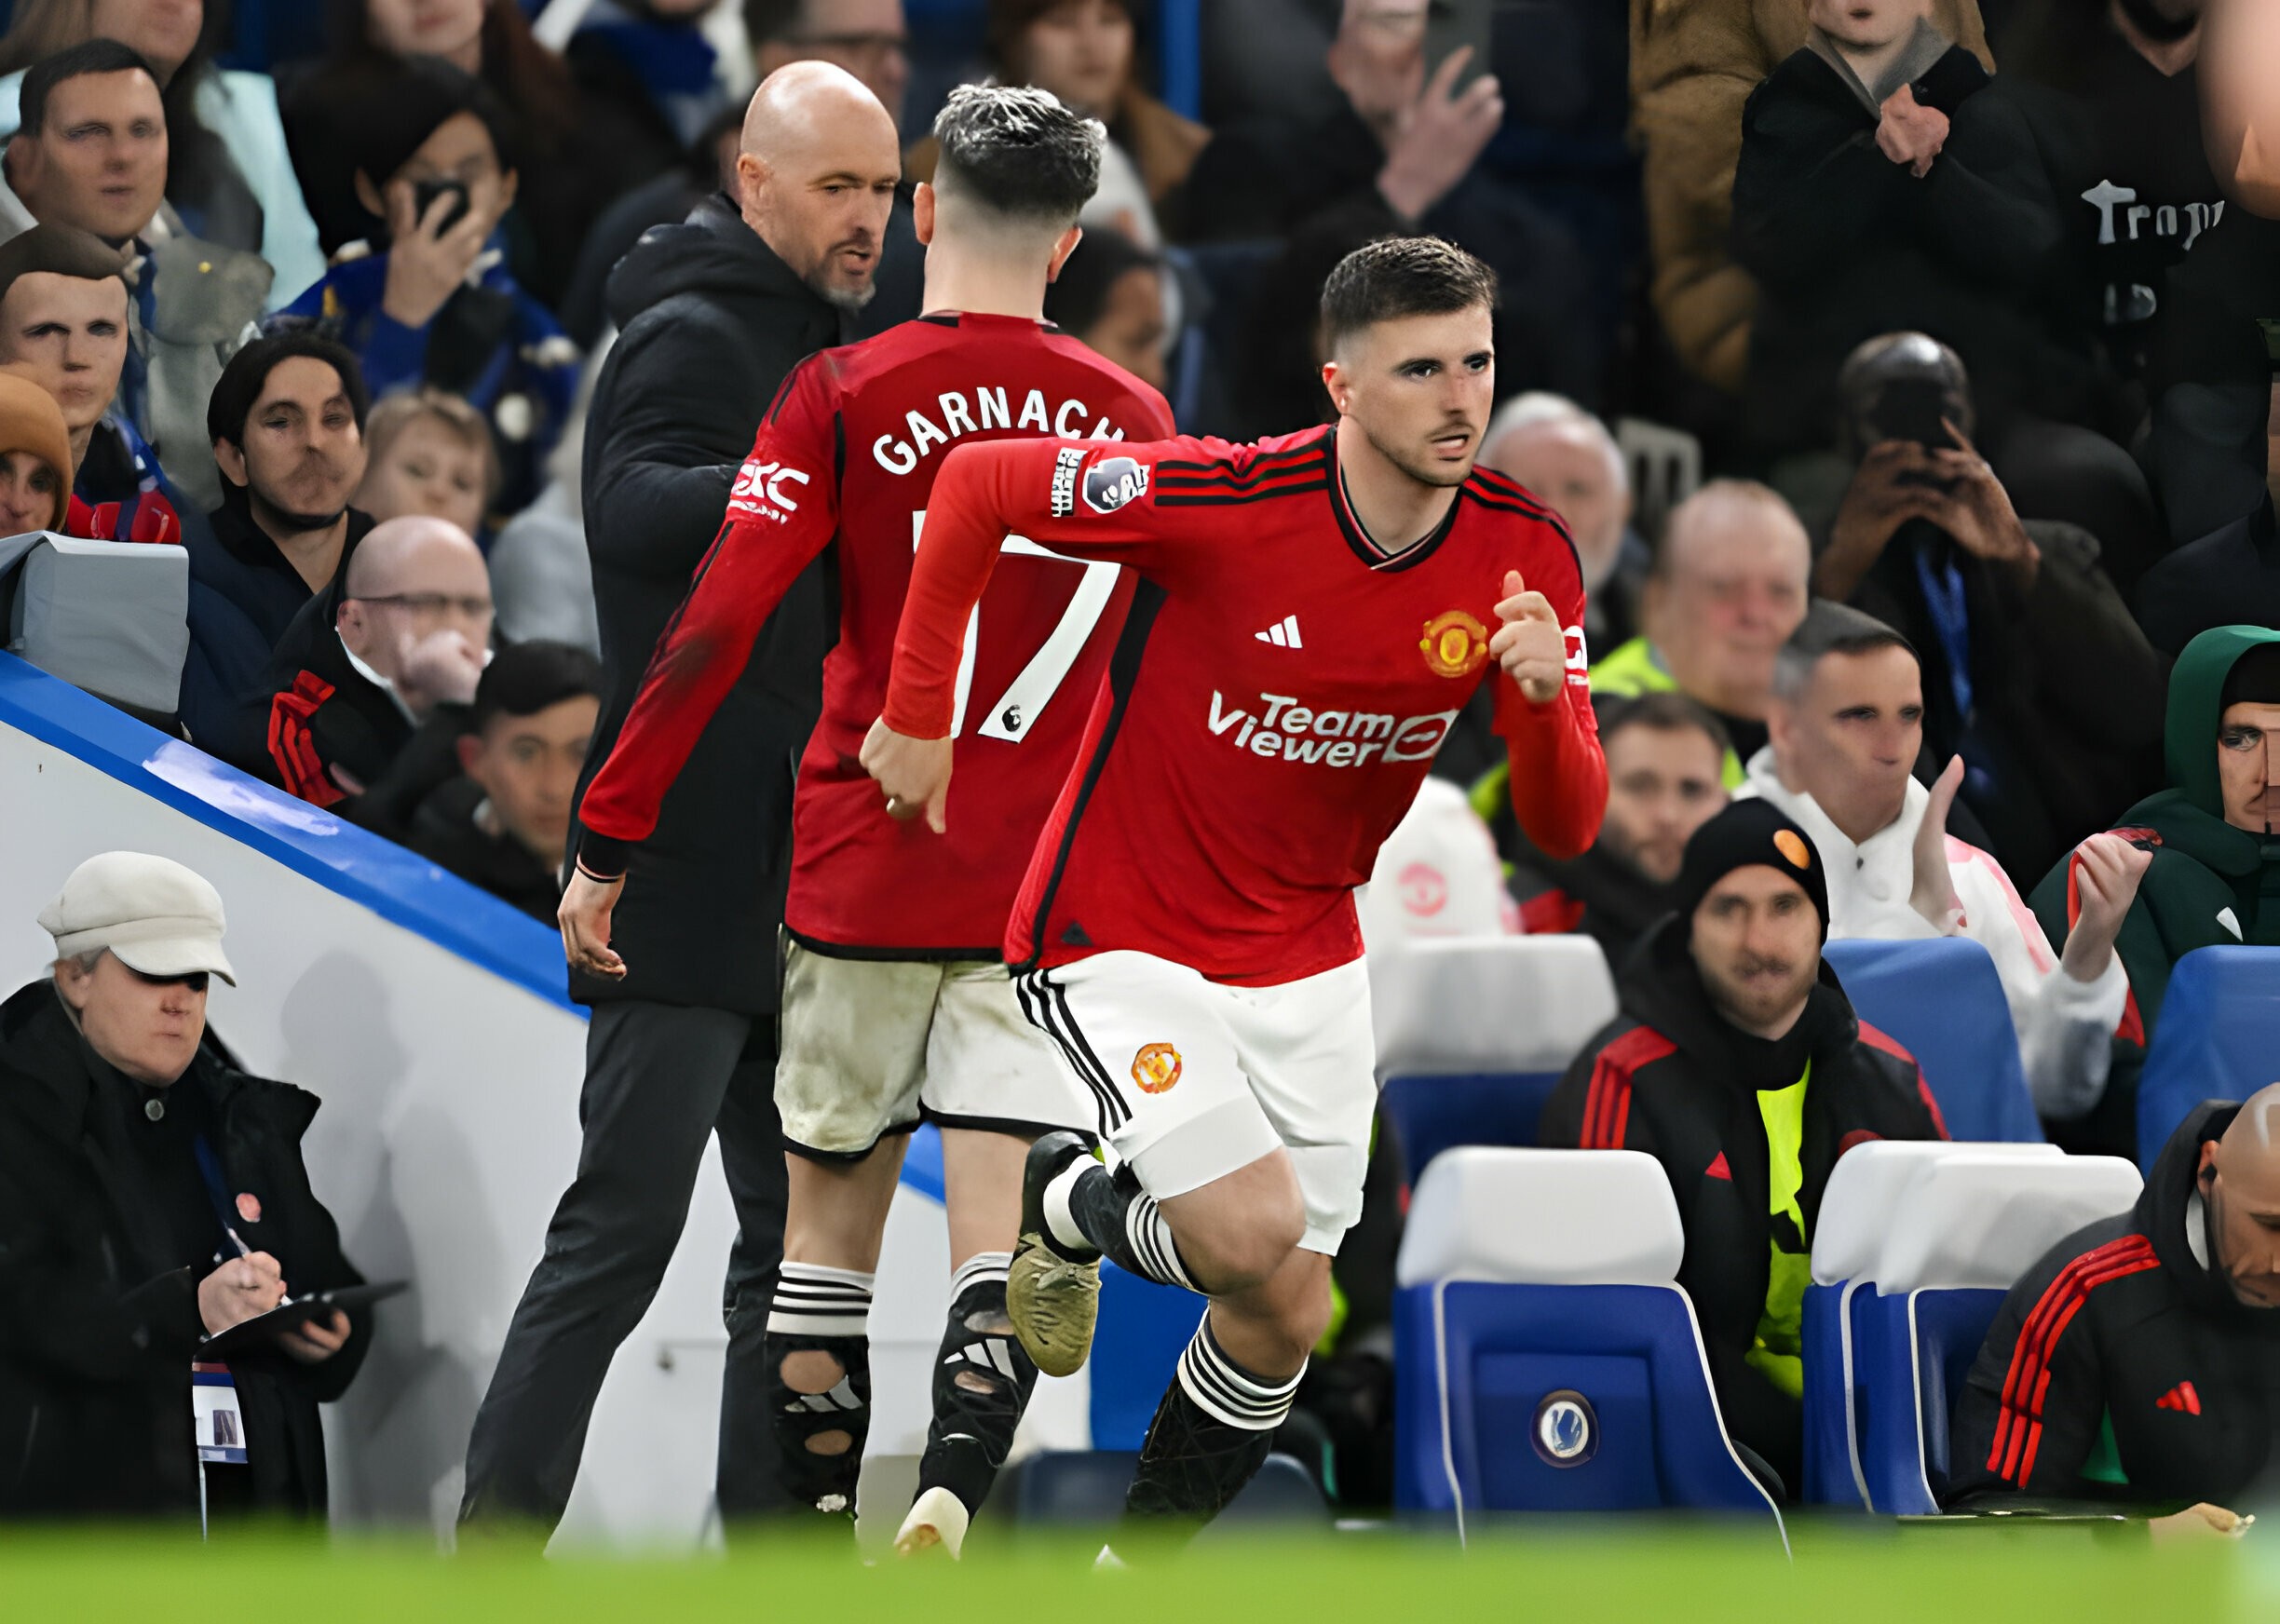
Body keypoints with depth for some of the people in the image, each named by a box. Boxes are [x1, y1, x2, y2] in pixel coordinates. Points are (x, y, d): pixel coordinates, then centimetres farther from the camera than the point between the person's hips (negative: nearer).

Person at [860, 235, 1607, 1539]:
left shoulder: (1527, 557, -11)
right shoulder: (1225, 502, -26)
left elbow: (1567, 828, -9)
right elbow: (976, 483, -13)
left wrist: (1542, 698, -30)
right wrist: (920, 712, -8)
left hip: (1309, 962, 5)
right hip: (1123, 939, -5)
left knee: (1284, 1321, 6)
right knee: (1256, 1236, -21)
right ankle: (1073, 1208, 13)